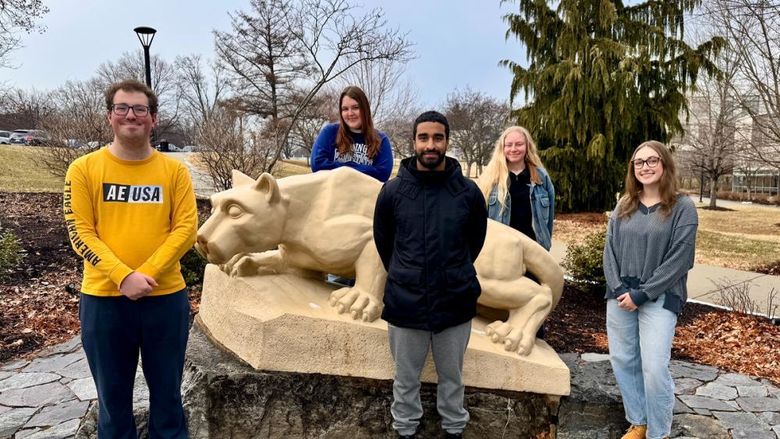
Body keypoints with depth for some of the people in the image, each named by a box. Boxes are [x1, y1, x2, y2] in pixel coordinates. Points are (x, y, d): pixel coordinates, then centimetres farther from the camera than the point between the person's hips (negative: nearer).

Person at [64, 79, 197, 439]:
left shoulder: (174, 170, 1)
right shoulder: (84, 169, 0)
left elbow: (186, 228, -5)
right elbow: (80, 232, -6)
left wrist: (146, 274, -16)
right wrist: (124, 277, -17)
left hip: (166, 296, 1)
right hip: (103, 298, 0)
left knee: (167, 391, 14)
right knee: (113, 395, 15)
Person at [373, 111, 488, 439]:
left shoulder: (469, 192, -5)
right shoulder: (393, 190, -5)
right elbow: (382, 240, 8)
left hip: (455, 302, 0)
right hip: (405, 303, 0)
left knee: (452, 377, 18)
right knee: (406, 379, 16)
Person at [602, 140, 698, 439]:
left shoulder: (682, 207, -5)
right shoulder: (624, 206, 10)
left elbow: (679, 259, -11)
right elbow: (609, 249, 7)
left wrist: (641, 294, -14)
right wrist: (618, 288, -7)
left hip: (659, 299, -4)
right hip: (620, 297, 5)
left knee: (654, 368, -7)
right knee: (623, 362, 8)